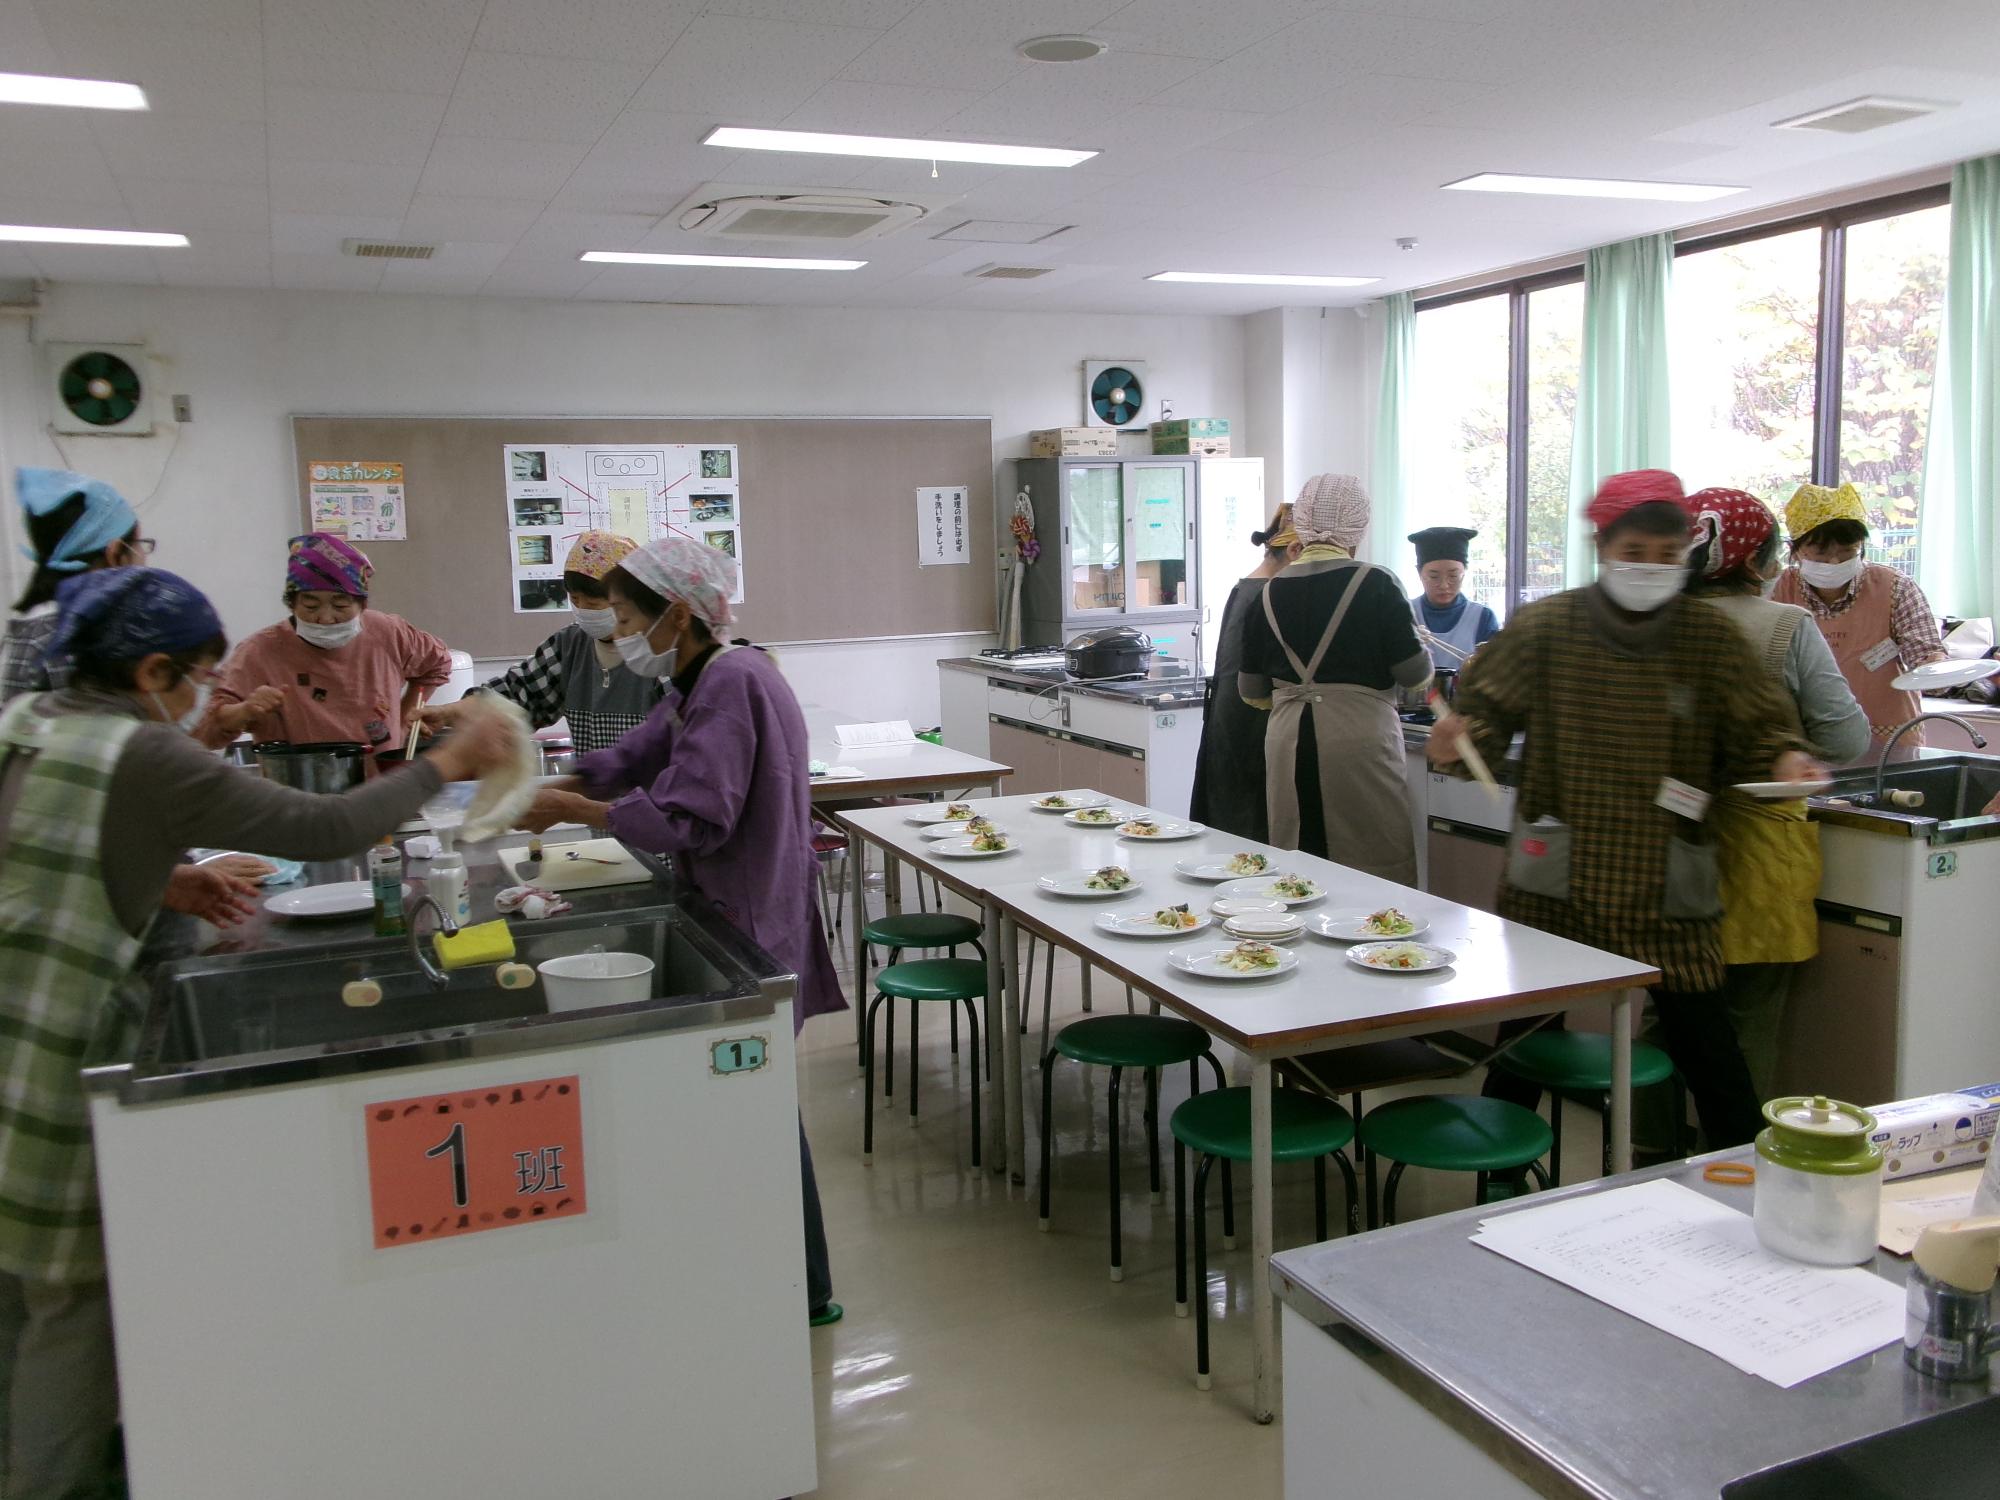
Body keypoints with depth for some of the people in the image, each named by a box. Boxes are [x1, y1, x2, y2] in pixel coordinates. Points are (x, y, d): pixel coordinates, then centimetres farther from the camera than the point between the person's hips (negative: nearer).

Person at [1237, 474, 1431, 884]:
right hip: (1359, 738, -4)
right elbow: (1414, 674, -4)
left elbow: (1252, 693, 11)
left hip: (1287, 739, 4)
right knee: (1377, 874, 4)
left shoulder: (1268, 593, 7)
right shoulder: (1376, 584, -5)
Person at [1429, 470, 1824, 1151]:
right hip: (1554, 873, 0)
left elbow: (1753, 731, 6)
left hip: (1666, 885, 0)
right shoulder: (1543, 627, -2)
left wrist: (1783, 760, -15)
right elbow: (1489, 711, 3)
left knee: (1700, 1031, 3)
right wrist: (1461, 740, -18)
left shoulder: (1711, 638, 0)